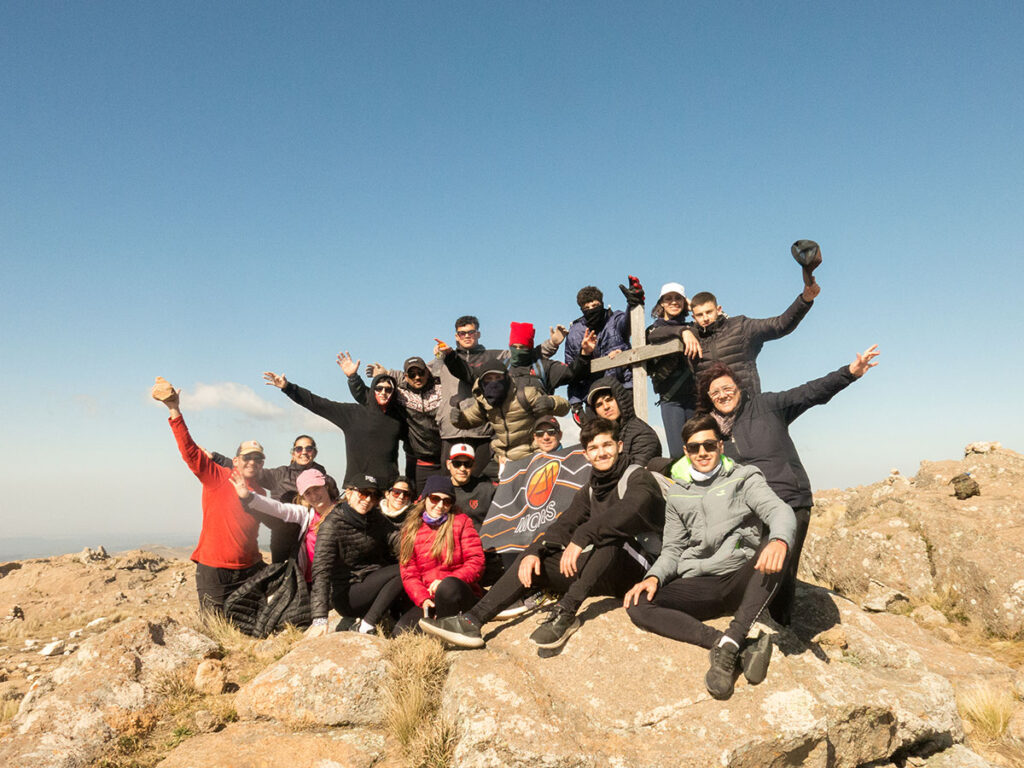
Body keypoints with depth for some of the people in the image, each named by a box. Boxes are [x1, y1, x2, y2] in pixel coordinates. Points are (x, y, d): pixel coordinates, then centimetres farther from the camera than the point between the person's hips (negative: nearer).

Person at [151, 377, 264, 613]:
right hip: (214, 571, -5)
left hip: (249, 570, 5)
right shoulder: (218, 478, -5)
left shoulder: (260, 493, 11)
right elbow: (189, 450, -15)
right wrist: (174, 410, -25)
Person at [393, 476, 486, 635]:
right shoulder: (411, 529, 12)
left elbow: (476, 562, -3)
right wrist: (423, 600, -12)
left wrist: (445, 582, -19)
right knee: (401, 631, -26)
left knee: (449, 586, -38)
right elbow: (408, 573, 7)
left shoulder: (461, 522, 6)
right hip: (428, 600, 2)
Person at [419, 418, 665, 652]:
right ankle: (472, 621, -14)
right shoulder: (591, 489, 16)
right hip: (595, 575, 7)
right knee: (531, 562, -5)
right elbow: (564, 525, 5)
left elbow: (628, 512, -27)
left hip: (632, 569, -6)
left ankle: (565, 613, -35)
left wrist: (582, 536, -36)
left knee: (608, 536, -35)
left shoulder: (638, 478, -5)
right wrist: (535, 552, -13)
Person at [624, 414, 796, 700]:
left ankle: (729, 644, -39)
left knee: (773, 550, -33)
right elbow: (672, 549, 16)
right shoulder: (677, 496, 16)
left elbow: (780, 511, -12)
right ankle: (745, 648, -32)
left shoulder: (743, 480, 6)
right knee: (638, 606, -24)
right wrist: (654, 577, -7)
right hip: (698, 586, 3)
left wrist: (779, 540, -36)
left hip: (741, 580, -2)